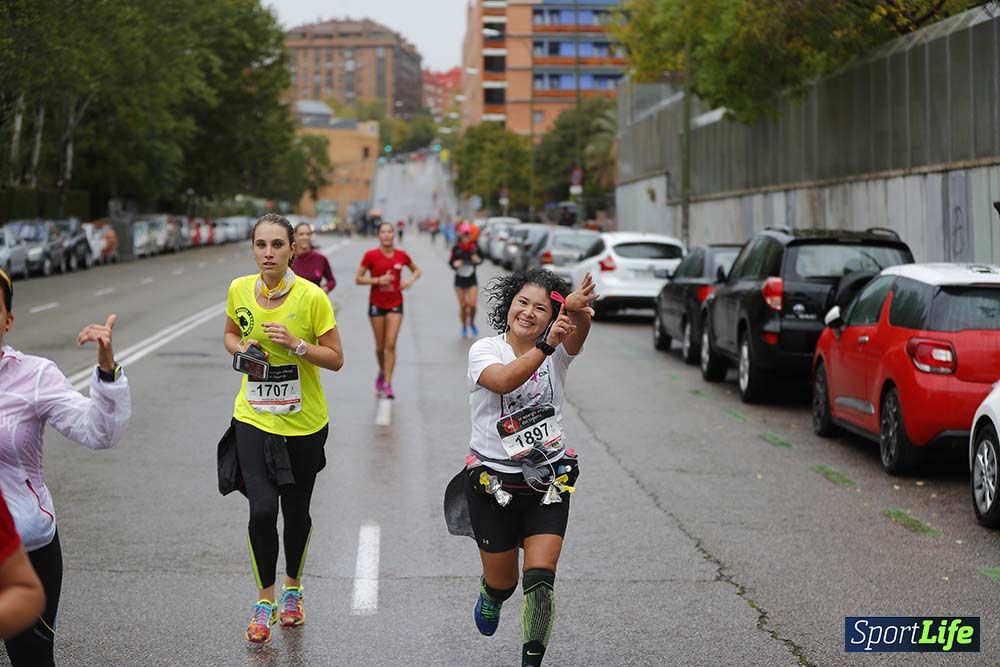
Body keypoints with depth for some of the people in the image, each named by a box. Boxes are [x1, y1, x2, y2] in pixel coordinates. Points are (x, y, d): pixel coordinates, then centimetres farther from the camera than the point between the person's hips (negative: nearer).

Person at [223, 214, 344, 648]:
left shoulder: (311, 296, -14)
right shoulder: (239, 290, -4)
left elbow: (336, 359, -8)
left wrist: (296, 344, -24)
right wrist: (242, 349, -7)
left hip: (304, 423, -1)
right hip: (254, 418, 1)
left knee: (296, 511, 12)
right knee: (261, 510, -12)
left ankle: (292, 588, 39)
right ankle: (265, 600, 8)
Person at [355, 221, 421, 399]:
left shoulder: (401, 255, -2)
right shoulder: (371, 255, -7)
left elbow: (416, 270, 16)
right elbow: (358, 279, -5)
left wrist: (411, 280, -6)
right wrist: (378, 280, -19)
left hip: (395, 305, 0)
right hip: (376, 305, 0)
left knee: (391, 345, -10)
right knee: (380, 346, 9)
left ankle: (387, 383, -8)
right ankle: (382, 372, 37)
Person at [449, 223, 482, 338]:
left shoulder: (475, 247, -4)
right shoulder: (456, 248, -6)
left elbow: (481, 259, 8)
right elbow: (451, 261, 0)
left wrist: (478, 260, -14)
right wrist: (455, 264, -21)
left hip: (472, 280, 0)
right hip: (460, 280, 0)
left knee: (472, 304, -11)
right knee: (463, 306, 4)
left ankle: (472, 323, 19)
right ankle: (464, 328, 24)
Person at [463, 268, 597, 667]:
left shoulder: (558, 351, -4)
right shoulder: (485, 350, -9)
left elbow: (579, 330, -29)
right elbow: (504, 381, -32)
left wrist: (578, 309, -53)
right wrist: (545, 346, -46)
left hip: (548, 483, 1)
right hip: (493, 482, -1)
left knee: (540, 580, -12)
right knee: (503, 581, 12)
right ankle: (490, 596, 50)